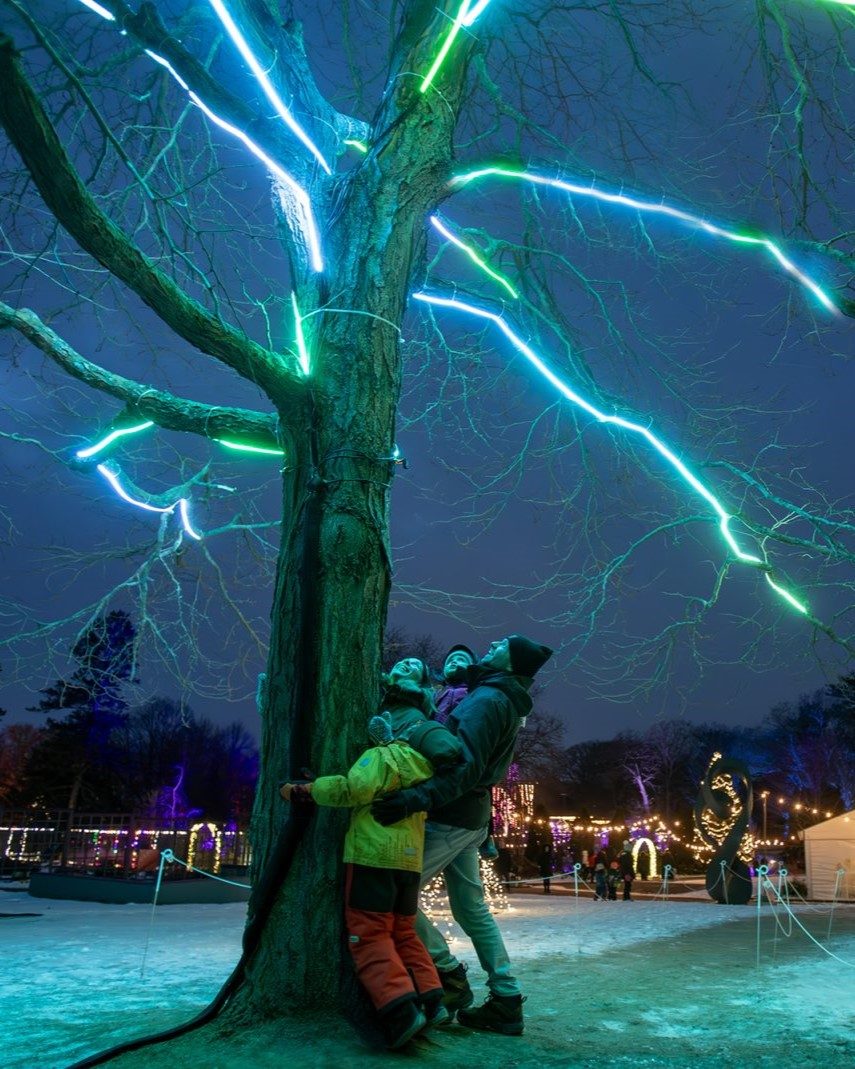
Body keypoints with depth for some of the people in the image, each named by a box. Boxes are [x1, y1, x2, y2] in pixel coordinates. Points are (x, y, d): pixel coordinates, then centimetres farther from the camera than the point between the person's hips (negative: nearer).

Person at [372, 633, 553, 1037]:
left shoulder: (486, 699, -19)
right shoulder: (506, 703, 11)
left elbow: (467, 765, -31)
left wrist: (421, 798, -41)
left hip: (449, 818, -9)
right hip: (471, 821, 10)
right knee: (472, 910, 15)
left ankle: (448, 974, 1)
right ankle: (506, 1000, 17)